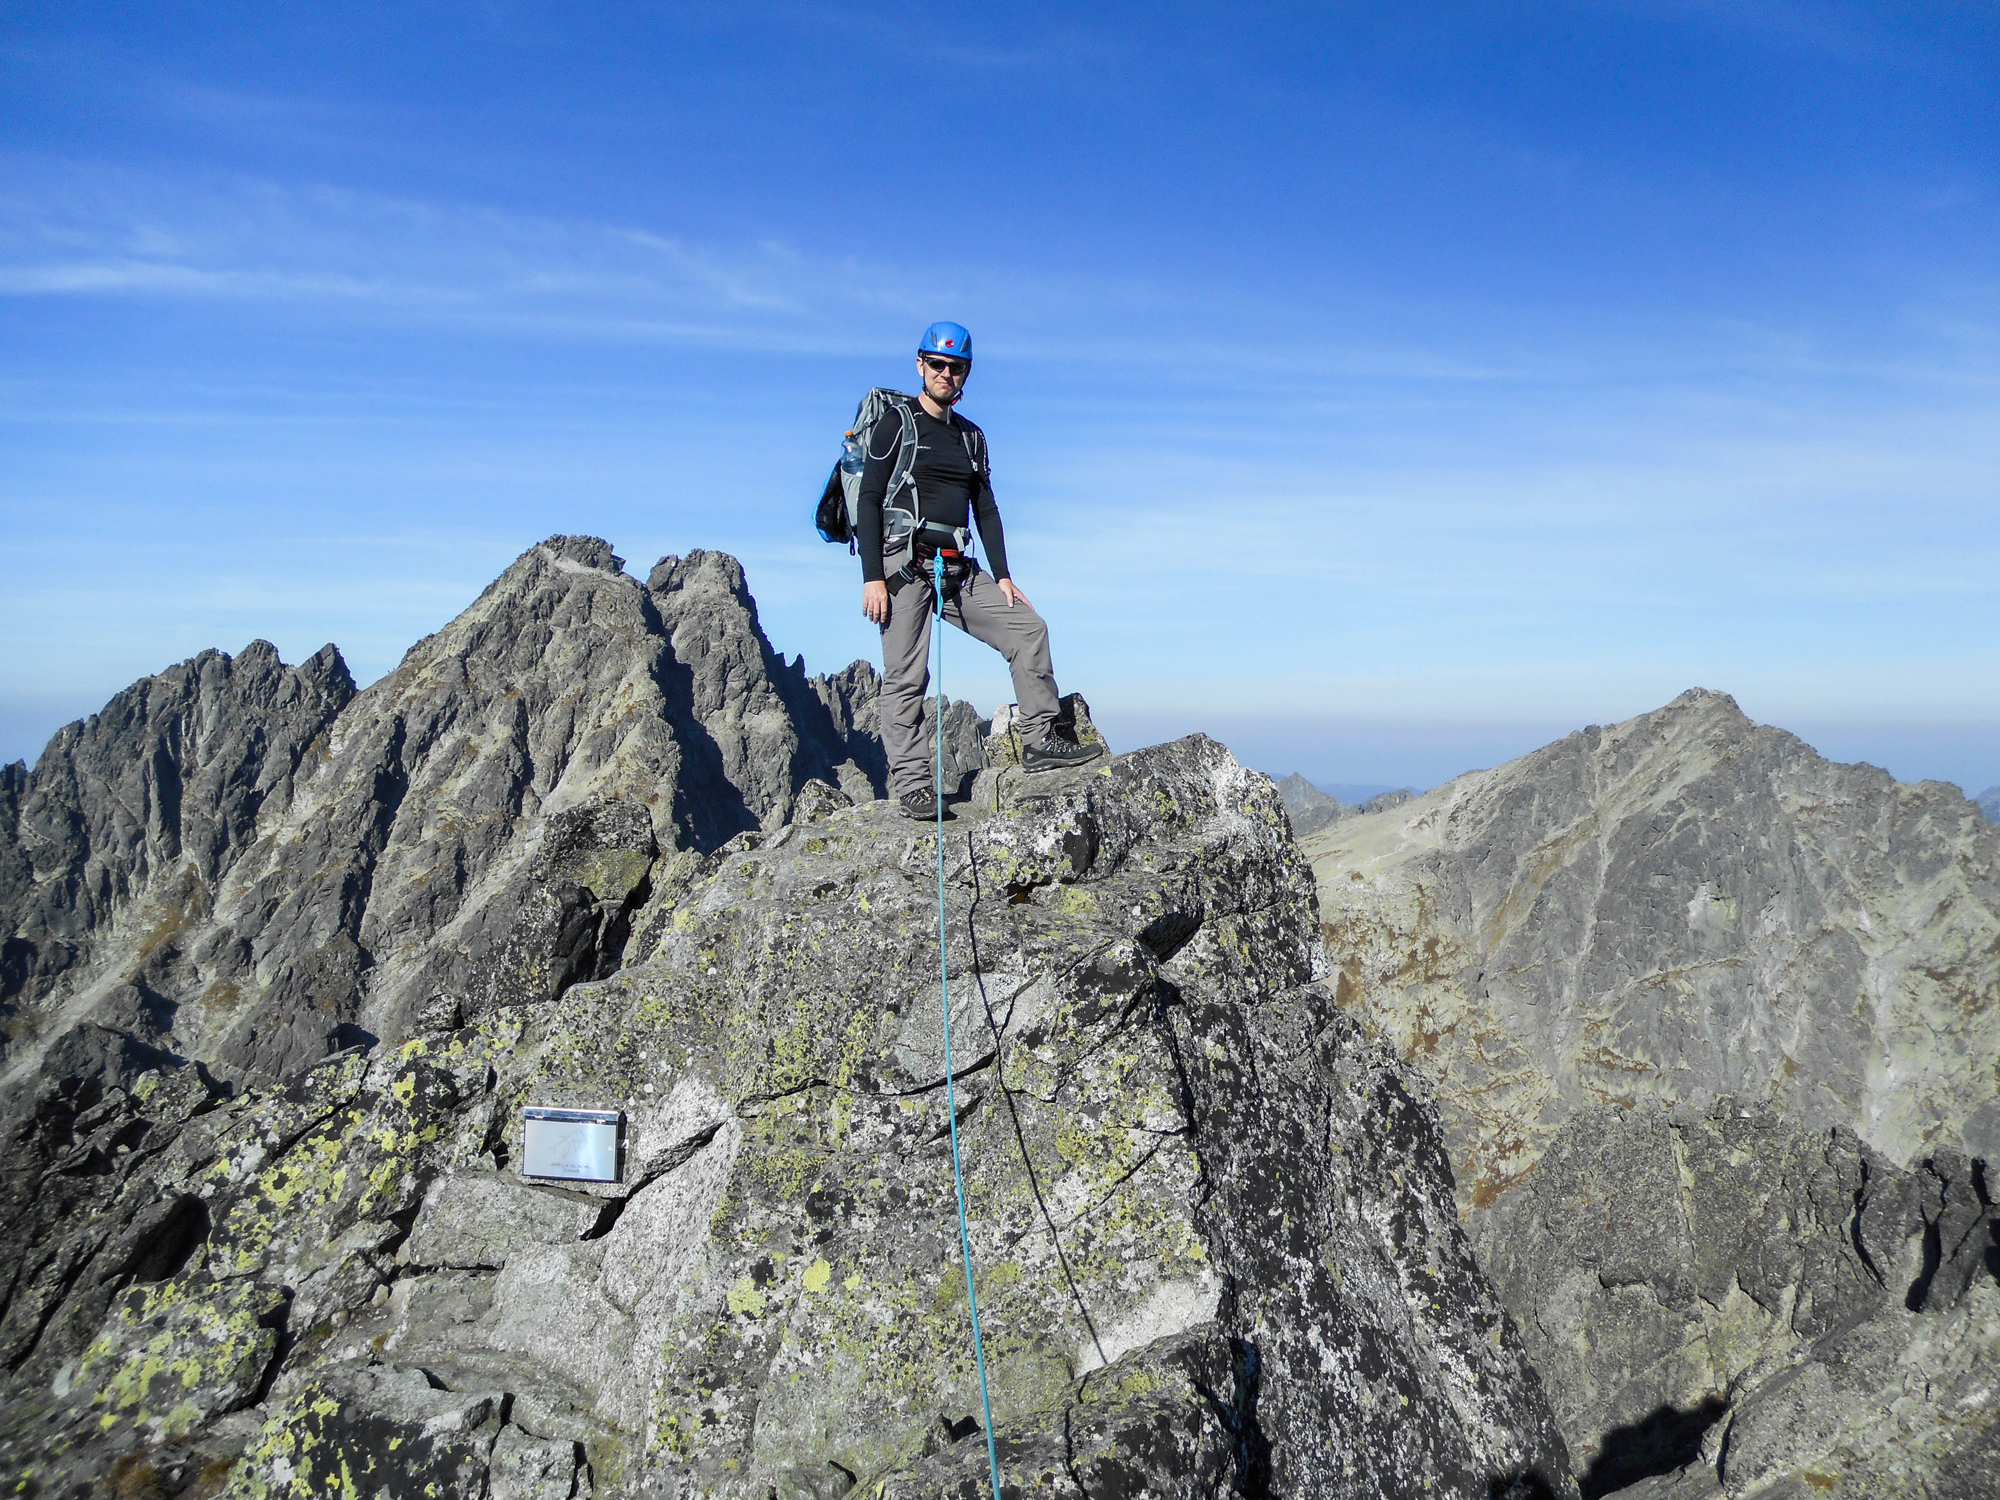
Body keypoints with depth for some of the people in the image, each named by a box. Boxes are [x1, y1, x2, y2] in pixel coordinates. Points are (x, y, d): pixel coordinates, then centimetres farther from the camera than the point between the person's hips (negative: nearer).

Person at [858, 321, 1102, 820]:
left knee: (1029, 629, -3)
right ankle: (911, 782, -6)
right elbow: (868, 500, -6)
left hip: (958, 569, 6)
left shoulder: (971, 437, 19)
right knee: (906, 675, -9)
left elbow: (986, 508, 20)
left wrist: (1002, 576, 9)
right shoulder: (897, 424, 1)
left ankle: (1039, 741, 0)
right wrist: (872, 578, -15)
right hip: (903, 566, -6)